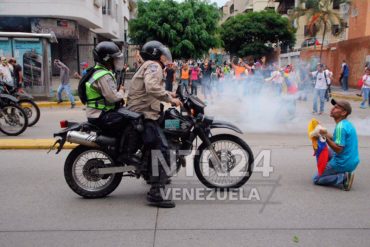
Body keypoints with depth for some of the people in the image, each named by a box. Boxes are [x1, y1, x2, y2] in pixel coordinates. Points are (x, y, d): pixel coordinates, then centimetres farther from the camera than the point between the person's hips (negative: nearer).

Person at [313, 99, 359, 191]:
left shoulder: (340, 127, -22)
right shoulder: (347, 124, 7)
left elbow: (338, 149, -25)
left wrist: (326, 137, -26)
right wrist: (327, 134, 5)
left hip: (343, 164, -9)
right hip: (352, 161, 9)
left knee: (316, 179, 3)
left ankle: (343, 178, -10)